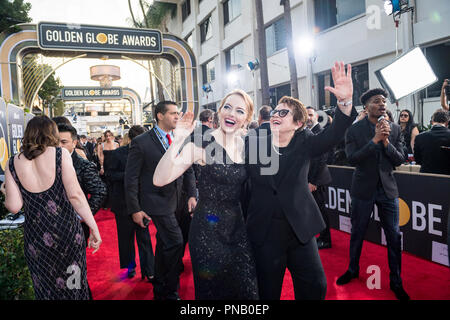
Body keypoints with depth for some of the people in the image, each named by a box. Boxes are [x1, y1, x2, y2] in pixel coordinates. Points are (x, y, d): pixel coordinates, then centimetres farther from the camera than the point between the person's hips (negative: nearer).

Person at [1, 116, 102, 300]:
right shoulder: (60, 154, -9)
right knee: (73, 286, 15)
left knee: (45, 289, 20)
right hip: (66, 231, -2)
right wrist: (94, 228, -11)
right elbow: (75, 195, -16)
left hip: (35, 238, 3)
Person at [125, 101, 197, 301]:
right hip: (157, 202, -6)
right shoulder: (141, 142, -11)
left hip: (175, 201, 7)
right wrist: (134, 209, -13)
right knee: (175, 243, -11)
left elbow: (188, 170, 10)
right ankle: (170, 292, 11)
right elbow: (131, 178, -10)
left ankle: (159, 291, 39)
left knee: (164, 244, 19)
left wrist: (192, 194, -1)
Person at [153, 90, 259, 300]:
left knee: (245, 290, 14)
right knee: (212, 290, 13)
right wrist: (177, 141, -31)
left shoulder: (245, 145, 2)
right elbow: (159, 180, -23)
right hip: (207, 230, -4)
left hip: (237, 228, 5)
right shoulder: (202, 144, -13)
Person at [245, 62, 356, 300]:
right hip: (264, 230, 0)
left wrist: (345, 101, -35)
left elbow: (332, 135, -19)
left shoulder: (304, 143, -3)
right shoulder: (253, 144, -2)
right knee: (268, 290, 14)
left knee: (315, 287, 11)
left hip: (300, 228, 1)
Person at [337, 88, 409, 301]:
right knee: (357, 233, 13)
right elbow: (352, 159, -18)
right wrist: (375, 139, -24)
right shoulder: (354, 130, -7)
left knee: (394, 236, 8)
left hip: (388, 188, 2)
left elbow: (400, 160, -3)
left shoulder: (395, 129, 1)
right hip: (363, 189, -2)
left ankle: (396, 281, 26)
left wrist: (386, 141, -19)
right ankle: (353, 270, 35)